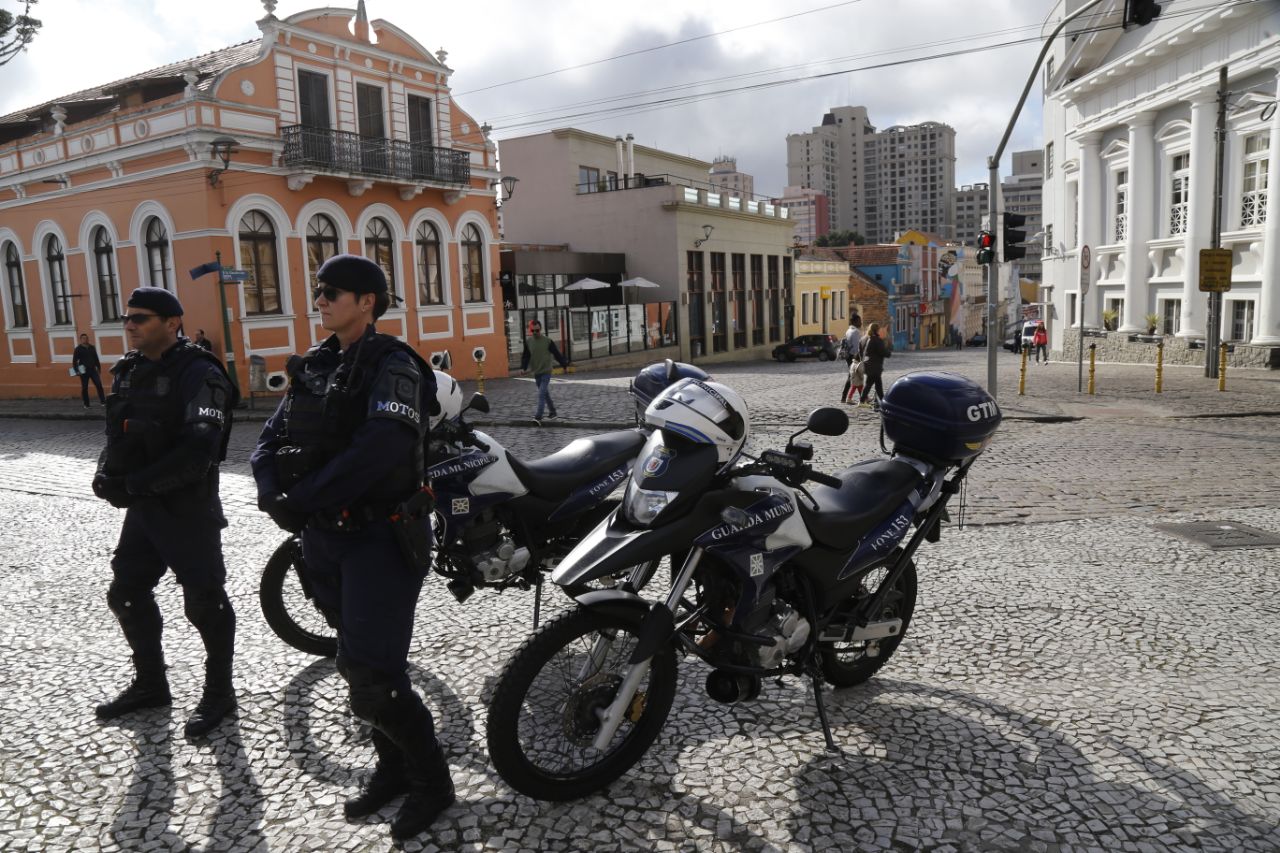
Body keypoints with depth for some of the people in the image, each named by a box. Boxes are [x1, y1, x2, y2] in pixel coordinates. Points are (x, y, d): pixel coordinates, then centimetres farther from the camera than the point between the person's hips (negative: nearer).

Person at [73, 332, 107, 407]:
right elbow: (74, 361, -6)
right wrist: (76, 371, -13)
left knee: (99, 385, -7)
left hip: (93, 370, 3)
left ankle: (103, 401, -4)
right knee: (84, 388, 5)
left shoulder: (92, 348, 8)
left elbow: (96, 359, 15)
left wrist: (98, 367, 12)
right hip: (84, 371, -3)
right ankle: (86, 404, 13)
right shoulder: (78, 349, -4)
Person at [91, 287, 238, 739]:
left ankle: (218, 692, 18)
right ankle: (150, 683, 34)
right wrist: (108, 473, -3)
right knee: (126, 594, 15)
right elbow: (117, 435, 17)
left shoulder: (199, 375, -16)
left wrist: (135, 484, -23)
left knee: (204, 602, 0)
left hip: (187, 507, -8)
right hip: (142, 506, 9)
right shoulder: (129, 371, 10)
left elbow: (198, 452, -26)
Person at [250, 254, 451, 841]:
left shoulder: (392, 364, -12)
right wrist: (270, 491, -12)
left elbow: (379, 449, -27)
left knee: (372, 682, -10)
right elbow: (272, 439, 8)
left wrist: (303, 500, -24)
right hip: (325, 538, 8)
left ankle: (432, 781, 13)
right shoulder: (314, 365, 12)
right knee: (358, 666, 18)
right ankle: (393, 767, 36)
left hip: (380, 536, -8)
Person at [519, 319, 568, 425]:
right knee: (545, 394, 16)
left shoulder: (547, 341, -8)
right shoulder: (528, 341, 1)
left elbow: (556, 354, -1)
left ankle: (538, 417, -17)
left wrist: (564, 363, 3)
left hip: (546, 372, -5)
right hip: (536, 372, 5)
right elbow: (525, 356, 4)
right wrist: (523, 368, -8)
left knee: (541, 394, -14)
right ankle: (552, 412, 32)